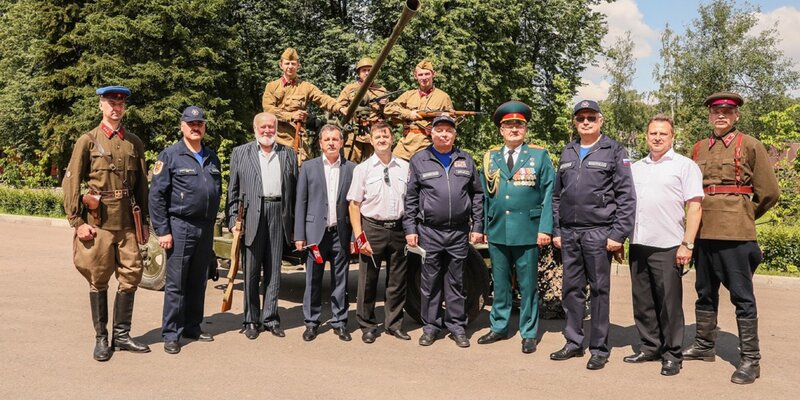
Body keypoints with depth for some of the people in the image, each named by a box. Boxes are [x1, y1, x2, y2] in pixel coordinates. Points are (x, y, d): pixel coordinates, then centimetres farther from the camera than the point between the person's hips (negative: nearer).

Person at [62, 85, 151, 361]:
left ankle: (121, 335, 18)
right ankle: (101, 338, 17)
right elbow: (71, 182, -4)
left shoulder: (134, 143, 11)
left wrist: (145, 221, 11)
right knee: (98, 281, 5)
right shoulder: (88, 141, -1)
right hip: (98, 222, -3)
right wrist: (77, 222, -10)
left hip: (128, 222, 4)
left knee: (131, 276, 5)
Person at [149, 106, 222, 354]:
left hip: (206, 228, 6)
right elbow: (156, 195, -8)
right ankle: (171, 335, 7)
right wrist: (162, 231, -12)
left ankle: (192, 327, 25)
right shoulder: (170, 156, -4)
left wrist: (212, 221, 11)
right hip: (180, 227, -5)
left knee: (198, 282, 13)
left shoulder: (212, 158, 14)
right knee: (176, 284, -1)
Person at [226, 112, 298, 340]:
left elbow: (295, 192, 8)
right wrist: (233, 220, -4)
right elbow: (233, 191, 6)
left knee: (273, 270, 6)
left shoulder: (288, 155, 13)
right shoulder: (240, 153, 10)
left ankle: (270, 318, 15)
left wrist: (294, 223, 1)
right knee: (251, 271, 4)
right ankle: (251, 320, 14)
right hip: (251, 217, -1)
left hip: (279, 216, 1)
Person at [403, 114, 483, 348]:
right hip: (429, 232, -1)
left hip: (459, 232, 2)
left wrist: (478, 226, 6)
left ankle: (456, 326, 18)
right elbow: (410, 199, 3)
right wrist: (410, 229, -2)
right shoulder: (419, 161, 4)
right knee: (430, 282, 6)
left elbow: (477, 195, 12)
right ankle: (431, 326, 17)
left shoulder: (466, 161, 10)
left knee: (456, 282, 9)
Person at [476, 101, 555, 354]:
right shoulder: (490, 158, 10)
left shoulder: (539, 156, 1)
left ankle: (528, 333, 16)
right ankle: (498, 328, 26)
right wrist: (483, 226, 5)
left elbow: (548, 195, -3)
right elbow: (484, 195, 10)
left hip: (527, 232, -3)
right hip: (497, 231, 3)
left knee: (528, 285, 5)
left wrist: (545, 228, -11)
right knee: (500, 283, 13)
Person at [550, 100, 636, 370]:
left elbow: (626, 196, -6)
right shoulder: (567, 153, 14)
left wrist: (618, 234, -12)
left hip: (598, 233, -5)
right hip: (569, 233, 5)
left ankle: (599, 349, 12)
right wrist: (556, 231, 10)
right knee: (572, 289, 10)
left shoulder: (614, 151, 0)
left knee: (599, 290, 2)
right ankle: (574, 342, 22)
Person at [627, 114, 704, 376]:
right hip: (638, 245, 5)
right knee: (642, 301, 12)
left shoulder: (684, 166, -1)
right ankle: (650, 347, 25)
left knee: (669, 303, 2)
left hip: (667, 247, -5)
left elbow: (695, 207, -6)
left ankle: (672, 355, 14)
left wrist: (687, 244, -12)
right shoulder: (636, 168, 15)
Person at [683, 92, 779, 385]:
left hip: (735, 234, -5)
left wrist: (744, 217, 10)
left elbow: (769, 193, 1)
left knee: (742, 296, -1)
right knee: (705, 293, 15)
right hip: (703, 232, 5)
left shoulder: (750, 146, -1)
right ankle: (704, 346, 28)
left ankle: (750, 360, 6)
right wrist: (707, 217, 15)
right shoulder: (699, 148, 12)